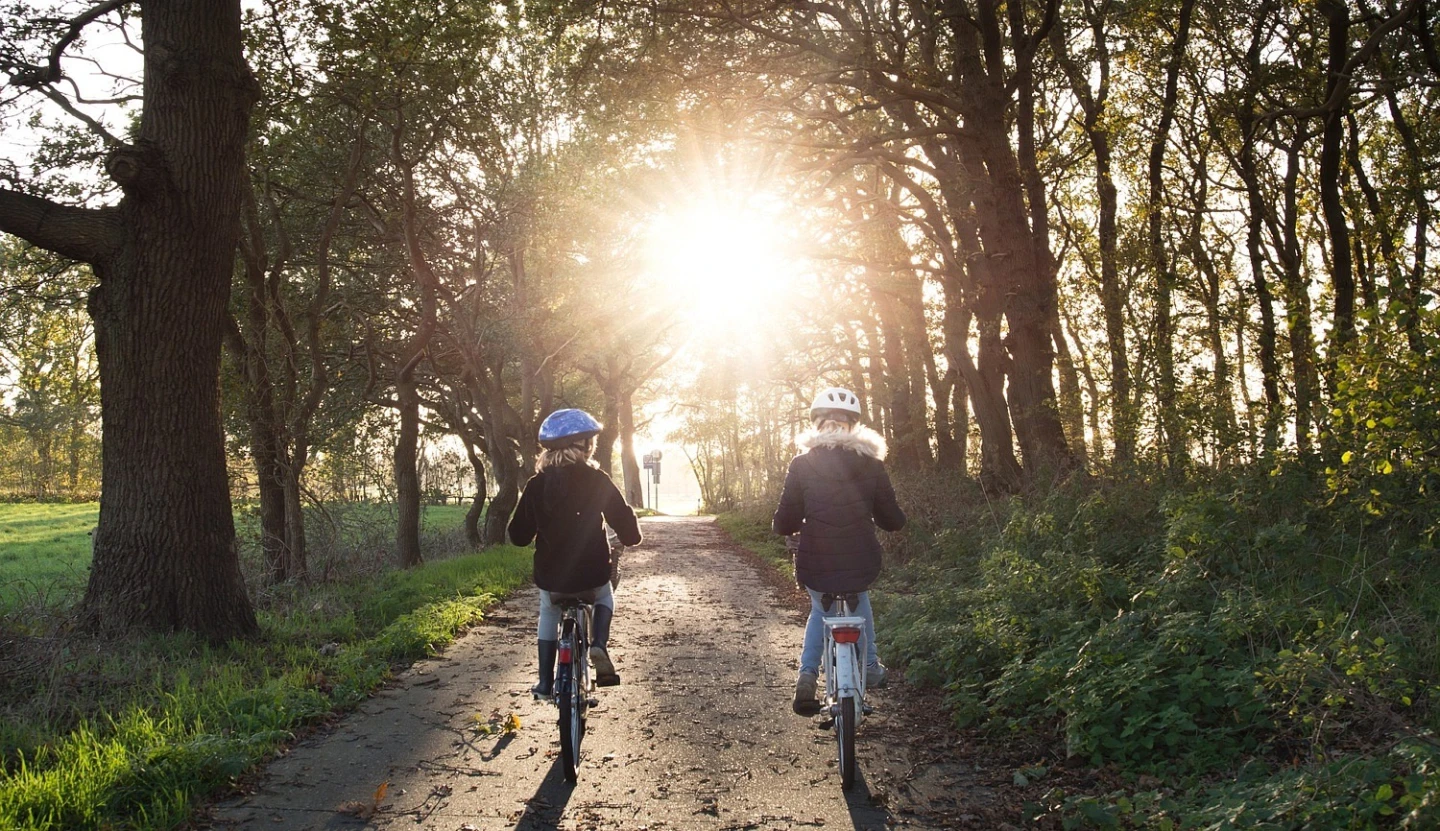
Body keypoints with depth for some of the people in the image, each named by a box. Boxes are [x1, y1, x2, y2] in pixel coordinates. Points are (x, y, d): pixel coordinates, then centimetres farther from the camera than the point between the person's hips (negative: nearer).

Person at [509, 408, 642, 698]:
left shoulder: (536, 484, -2)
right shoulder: (597, 480, -8)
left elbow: (519, 535, 3)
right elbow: (627, 528, -8)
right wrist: (630, 537, 15)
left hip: (550, 578, 1)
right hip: (592, 575, -1)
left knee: (548, 613, 32)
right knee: (604, 598, 32)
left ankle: (545, 682, 24)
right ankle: (600, 645, 5)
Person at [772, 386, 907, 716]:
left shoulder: (801, 465, -5)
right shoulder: (871, 465, -1)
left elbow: (785, 522, -5)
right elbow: (893, 520, 4)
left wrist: (781, 524, 19)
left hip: (815, 568, -1)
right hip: (861, 566, 1)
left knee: (821, 609, 30)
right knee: (859, 598, 36)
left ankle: (807, 674, 11)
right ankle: (870, 667, 37)